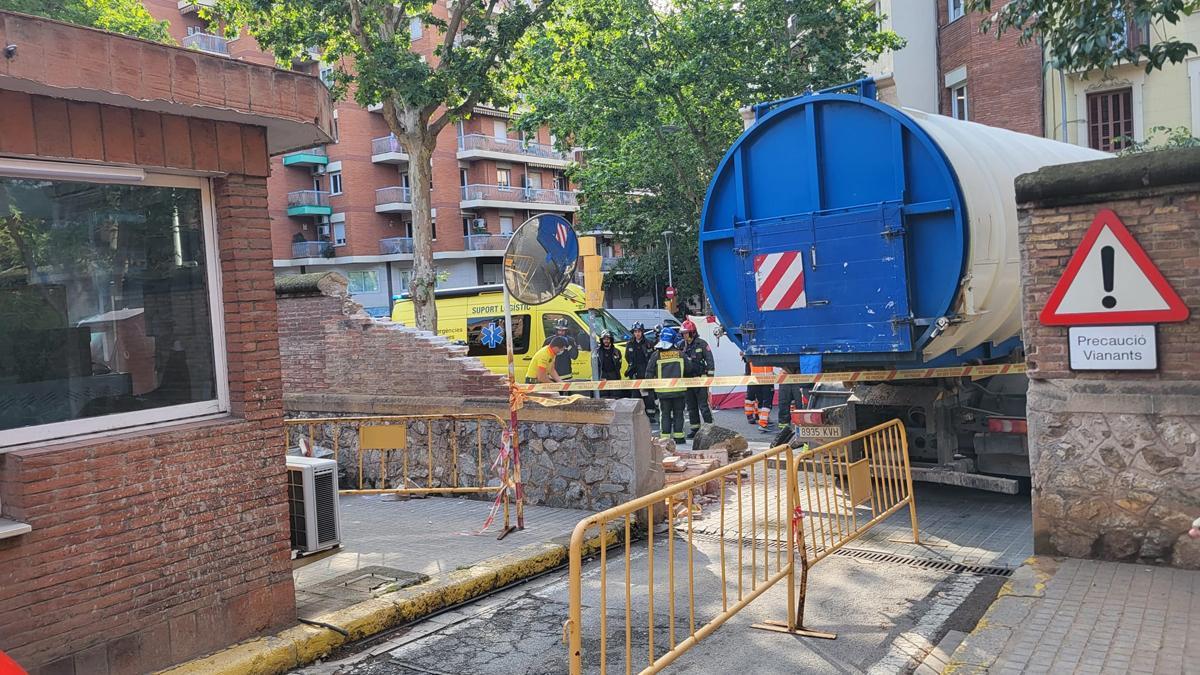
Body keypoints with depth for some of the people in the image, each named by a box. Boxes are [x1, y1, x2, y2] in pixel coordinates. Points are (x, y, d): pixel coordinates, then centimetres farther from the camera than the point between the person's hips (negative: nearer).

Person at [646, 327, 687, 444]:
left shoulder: (656, 355, -5)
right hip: (678, 389, 1)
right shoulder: (680, 354, -1)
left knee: (665, 414, 7)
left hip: (663, 390, -1)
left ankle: (665, 437, 5)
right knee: (678, 413, 11)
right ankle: (678, 436, 12)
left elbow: (649, 373, -3)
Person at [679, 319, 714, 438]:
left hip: (700, 379, -6)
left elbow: (710, 361, -6)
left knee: (703, 404, -7)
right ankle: (694, 427, 19)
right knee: (691, 405, 11)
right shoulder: (682, 345, 10)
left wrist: (709, 376, -10)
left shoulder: (701, 344, -6)